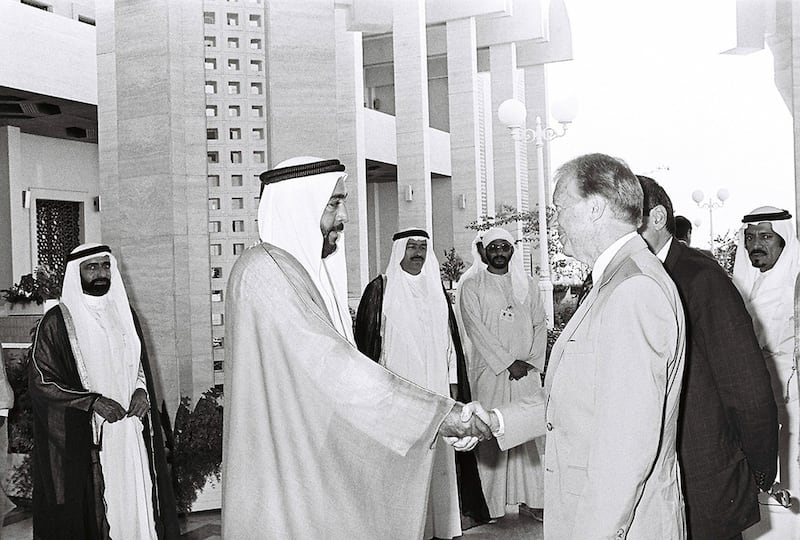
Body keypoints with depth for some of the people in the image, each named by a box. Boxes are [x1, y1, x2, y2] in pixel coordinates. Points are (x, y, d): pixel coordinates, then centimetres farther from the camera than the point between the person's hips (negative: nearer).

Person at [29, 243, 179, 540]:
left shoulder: (124, 313, 10)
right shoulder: (56, 322, -6)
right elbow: (40, 381, -7)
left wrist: (141, 391, -1)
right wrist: (93, 401, -16)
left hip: (130, 425, 5)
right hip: (82, 439, -4)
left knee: (135, 498, 6)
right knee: (92, 509, 0)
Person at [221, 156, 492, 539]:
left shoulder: (305, 270, 10)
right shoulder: (264, 272, -20)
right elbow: (330, 365, -26)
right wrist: (440, 413, -25)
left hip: (314, 460, 9)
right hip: (284, 473, -9)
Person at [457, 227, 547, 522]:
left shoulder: (529, 285, 14)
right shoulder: (472, 286, 2)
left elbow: (540, 325, 11)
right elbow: (477, 329, -6)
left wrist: (530, 361, -3)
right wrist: (508, 363, -11)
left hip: (526, 372, 3)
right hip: (489, 370, -3)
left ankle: (528, 499, 10)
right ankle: (490, 502, 4)